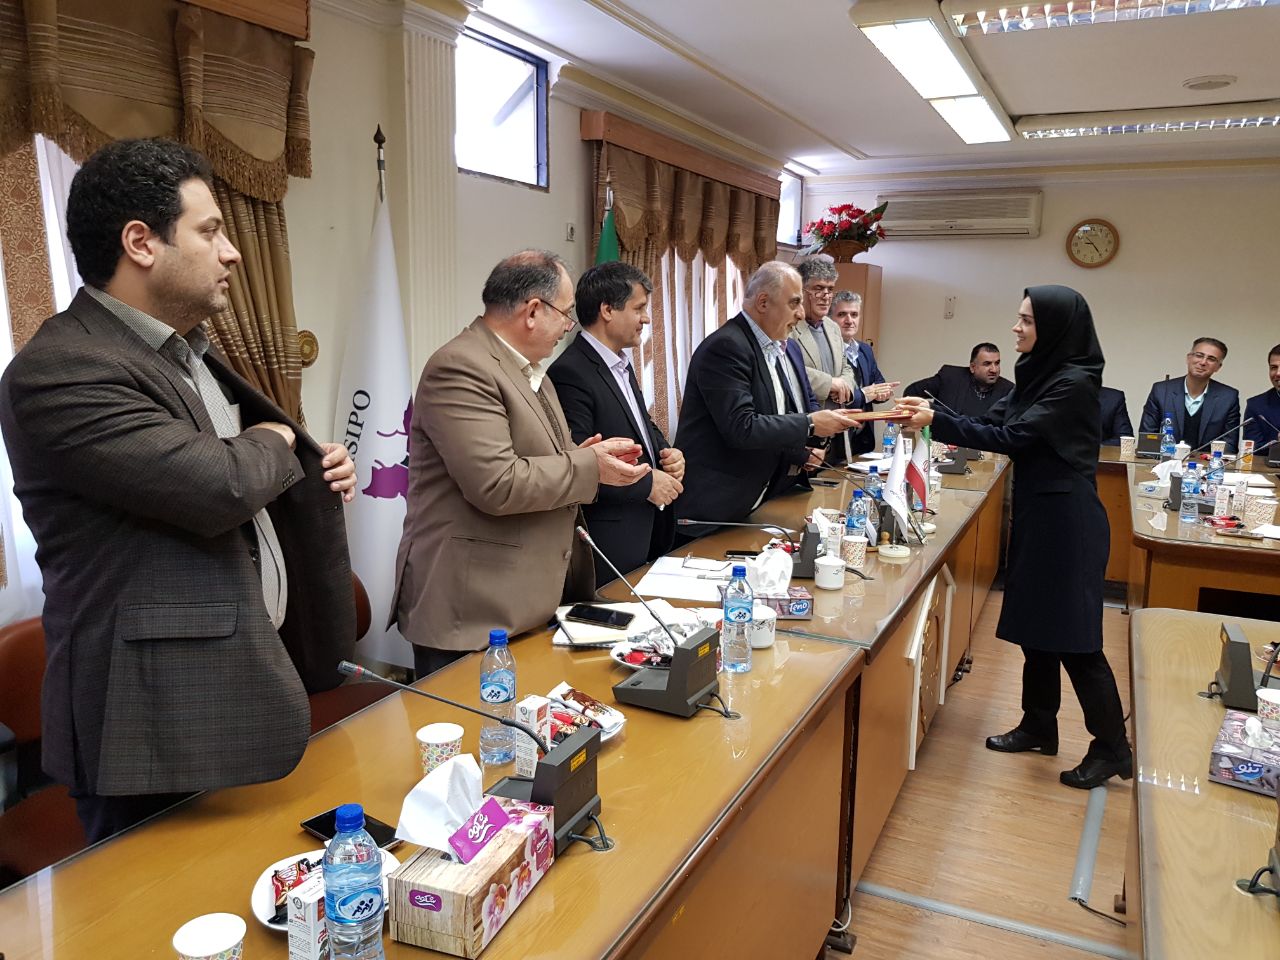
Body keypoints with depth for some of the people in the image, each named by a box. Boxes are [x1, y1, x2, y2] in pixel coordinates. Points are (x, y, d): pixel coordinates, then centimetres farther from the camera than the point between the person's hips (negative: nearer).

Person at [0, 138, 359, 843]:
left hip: (250, 697, 9)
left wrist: (315, 472, 4)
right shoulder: (59, 372, -18)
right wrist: (273, 443, -7)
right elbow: (219, 486, -29)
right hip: (163, 734, -9)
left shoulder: (188, 351, 13)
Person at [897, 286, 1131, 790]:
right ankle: (1039, 727, 29)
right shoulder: (1037, 374, 10)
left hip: (1065, 521, -9)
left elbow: (1012, 437, -21)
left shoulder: (1074, 382, -17)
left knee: (1073, 635, -2)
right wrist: (934, 413, -4)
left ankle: (1112, 748, 12)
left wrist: (937, 422, -21)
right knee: (1036, 625, 15)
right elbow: (992, 421, 9)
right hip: (1036, 513, 9)